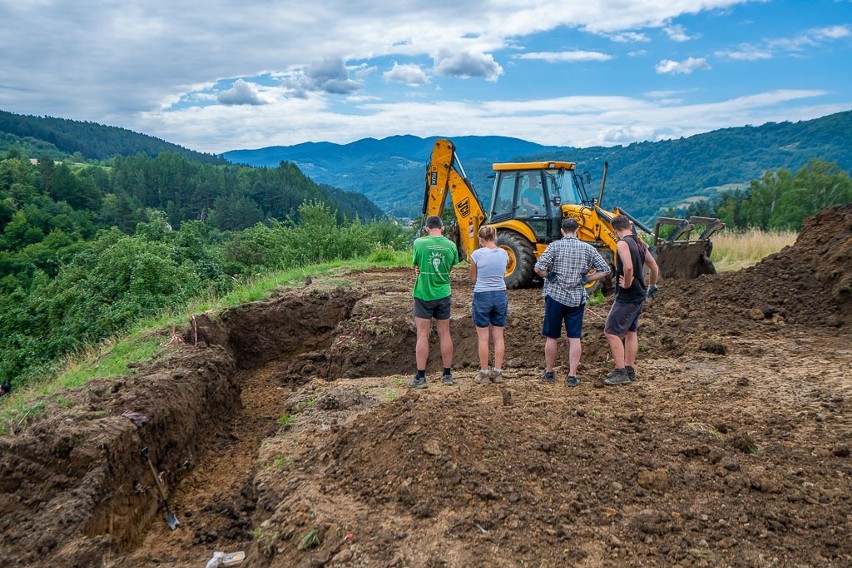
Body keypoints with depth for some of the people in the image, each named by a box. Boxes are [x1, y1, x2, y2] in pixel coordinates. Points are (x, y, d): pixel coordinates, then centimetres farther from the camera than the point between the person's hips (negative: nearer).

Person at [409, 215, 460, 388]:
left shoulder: (419, 243, -10)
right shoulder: (451, 245, -3)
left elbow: (416, 266, 1)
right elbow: (451, 267, 7)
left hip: (423, 295, -2)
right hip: (443, 295, 3)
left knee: (422, 336, 2)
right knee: (444, 334, 11)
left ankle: (420, 377, 4)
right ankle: (447, 374, 19)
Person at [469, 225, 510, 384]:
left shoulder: (477, 254, -10)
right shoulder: (504, 254, 1)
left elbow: (473, 279, -1)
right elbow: (502, 273, 12)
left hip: (482, 296, -4)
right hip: (500, 295, 4)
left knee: (483, 337, 5)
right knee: (498, 336, 11)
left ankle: (484, 373, 9)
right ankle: (497, 372, 16)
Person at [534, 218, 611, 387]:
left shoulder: (555, 246, -7)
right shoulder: (587, 248, 2)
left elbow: (539, 268, -18)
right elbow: (605, 270, 1)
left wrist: (550, 277, -1)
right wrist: (586, 279, 2)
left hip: (555, 296, -2)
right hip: (577, 298, 2)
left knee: (551, 337, 11)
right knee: (574, 338, 6)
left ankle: (549, 372, 22)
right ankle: (572, 376, 5)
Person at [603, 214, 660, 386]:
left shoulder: (622, 244, -16)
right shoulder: (640, 244, 12)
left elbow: (628, 267, -32)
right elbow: (654, 267, 20)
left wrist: (627, 284, -17)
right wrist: (651, 287, 30)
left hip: (626, 296, -10)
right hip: (639, 296, 10)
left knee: (611, 332, -6)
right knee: (630, 332, 16)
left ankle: (621, 373, -6)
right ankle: (629, 370, 23)